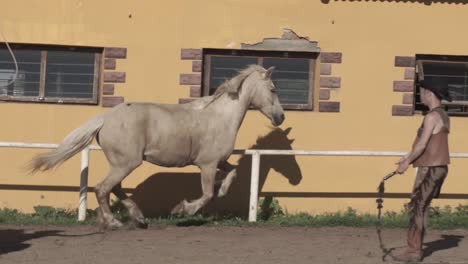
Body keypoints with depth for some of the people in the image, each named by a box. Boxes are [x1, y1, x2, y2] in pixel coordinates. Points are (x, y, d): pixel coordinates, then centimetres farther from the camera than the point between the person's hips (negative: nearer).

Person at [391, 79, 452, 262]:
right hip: (437, 167, 9)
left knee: (417, 207, -5)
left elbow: (422, 145, -18)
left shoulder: (432, 116, -15)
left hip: (431, 168, -9)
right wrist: (408, 158, 18)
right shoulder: (443, 116, 15)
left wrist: (407, 162, -8)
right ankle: (415, 247, 17)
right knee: (420, 207, 13)